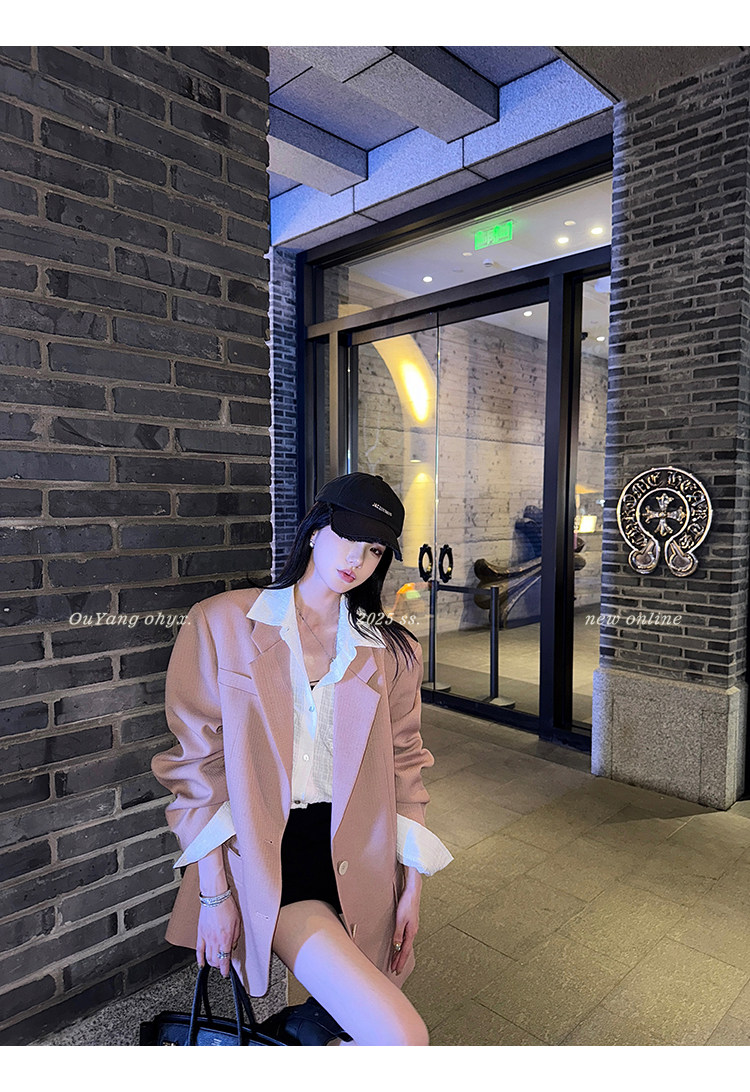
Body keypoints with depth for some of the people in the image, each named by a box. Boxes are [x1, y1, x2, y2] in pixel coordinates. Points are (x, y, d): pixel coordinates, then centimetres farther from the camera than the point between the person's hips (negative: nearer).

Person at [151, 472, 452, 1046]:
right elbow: (198, 763, -3)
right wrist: (214, 891, -5)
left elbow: (404, 767, 8)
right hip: (264, 854, -4)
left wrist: (412, 887, 6)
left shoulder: (391, 650, 6)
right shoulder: (221, 623, -4)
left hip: (357, 858, 4)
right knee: (401, 1039, -17)